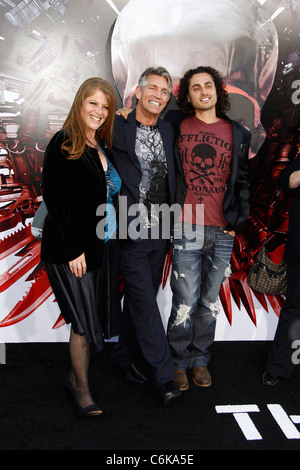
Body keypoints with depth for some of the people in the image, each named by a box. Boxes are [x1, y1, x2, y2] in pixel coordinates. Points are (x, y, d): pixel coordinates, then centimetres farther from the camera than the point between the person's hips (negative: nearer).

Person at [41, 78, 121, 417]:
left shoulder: (103, 147, 14)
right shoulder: (63, 144, -8)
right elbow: (55, 200, -14)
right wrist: (73, 249, -17)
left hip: (103, 245, 7)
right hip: (72, 248, -7)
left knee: (99, 316, 11)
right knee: (85, 318, -1)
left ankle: (75, 375, 30)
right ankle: (81, 388, 17)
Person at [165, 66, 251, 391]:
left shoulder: (237, 133, 10)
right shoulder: (176, 125, 5)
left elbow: (243, 181, 11)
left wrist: (238, 222, 3)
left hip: (222, 232, 2)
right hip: (186, 229, -2)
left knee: (209, 300, 11)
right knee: (185, 302, -1)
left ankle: (199, 359, 28)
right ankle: (178, 361, 20)